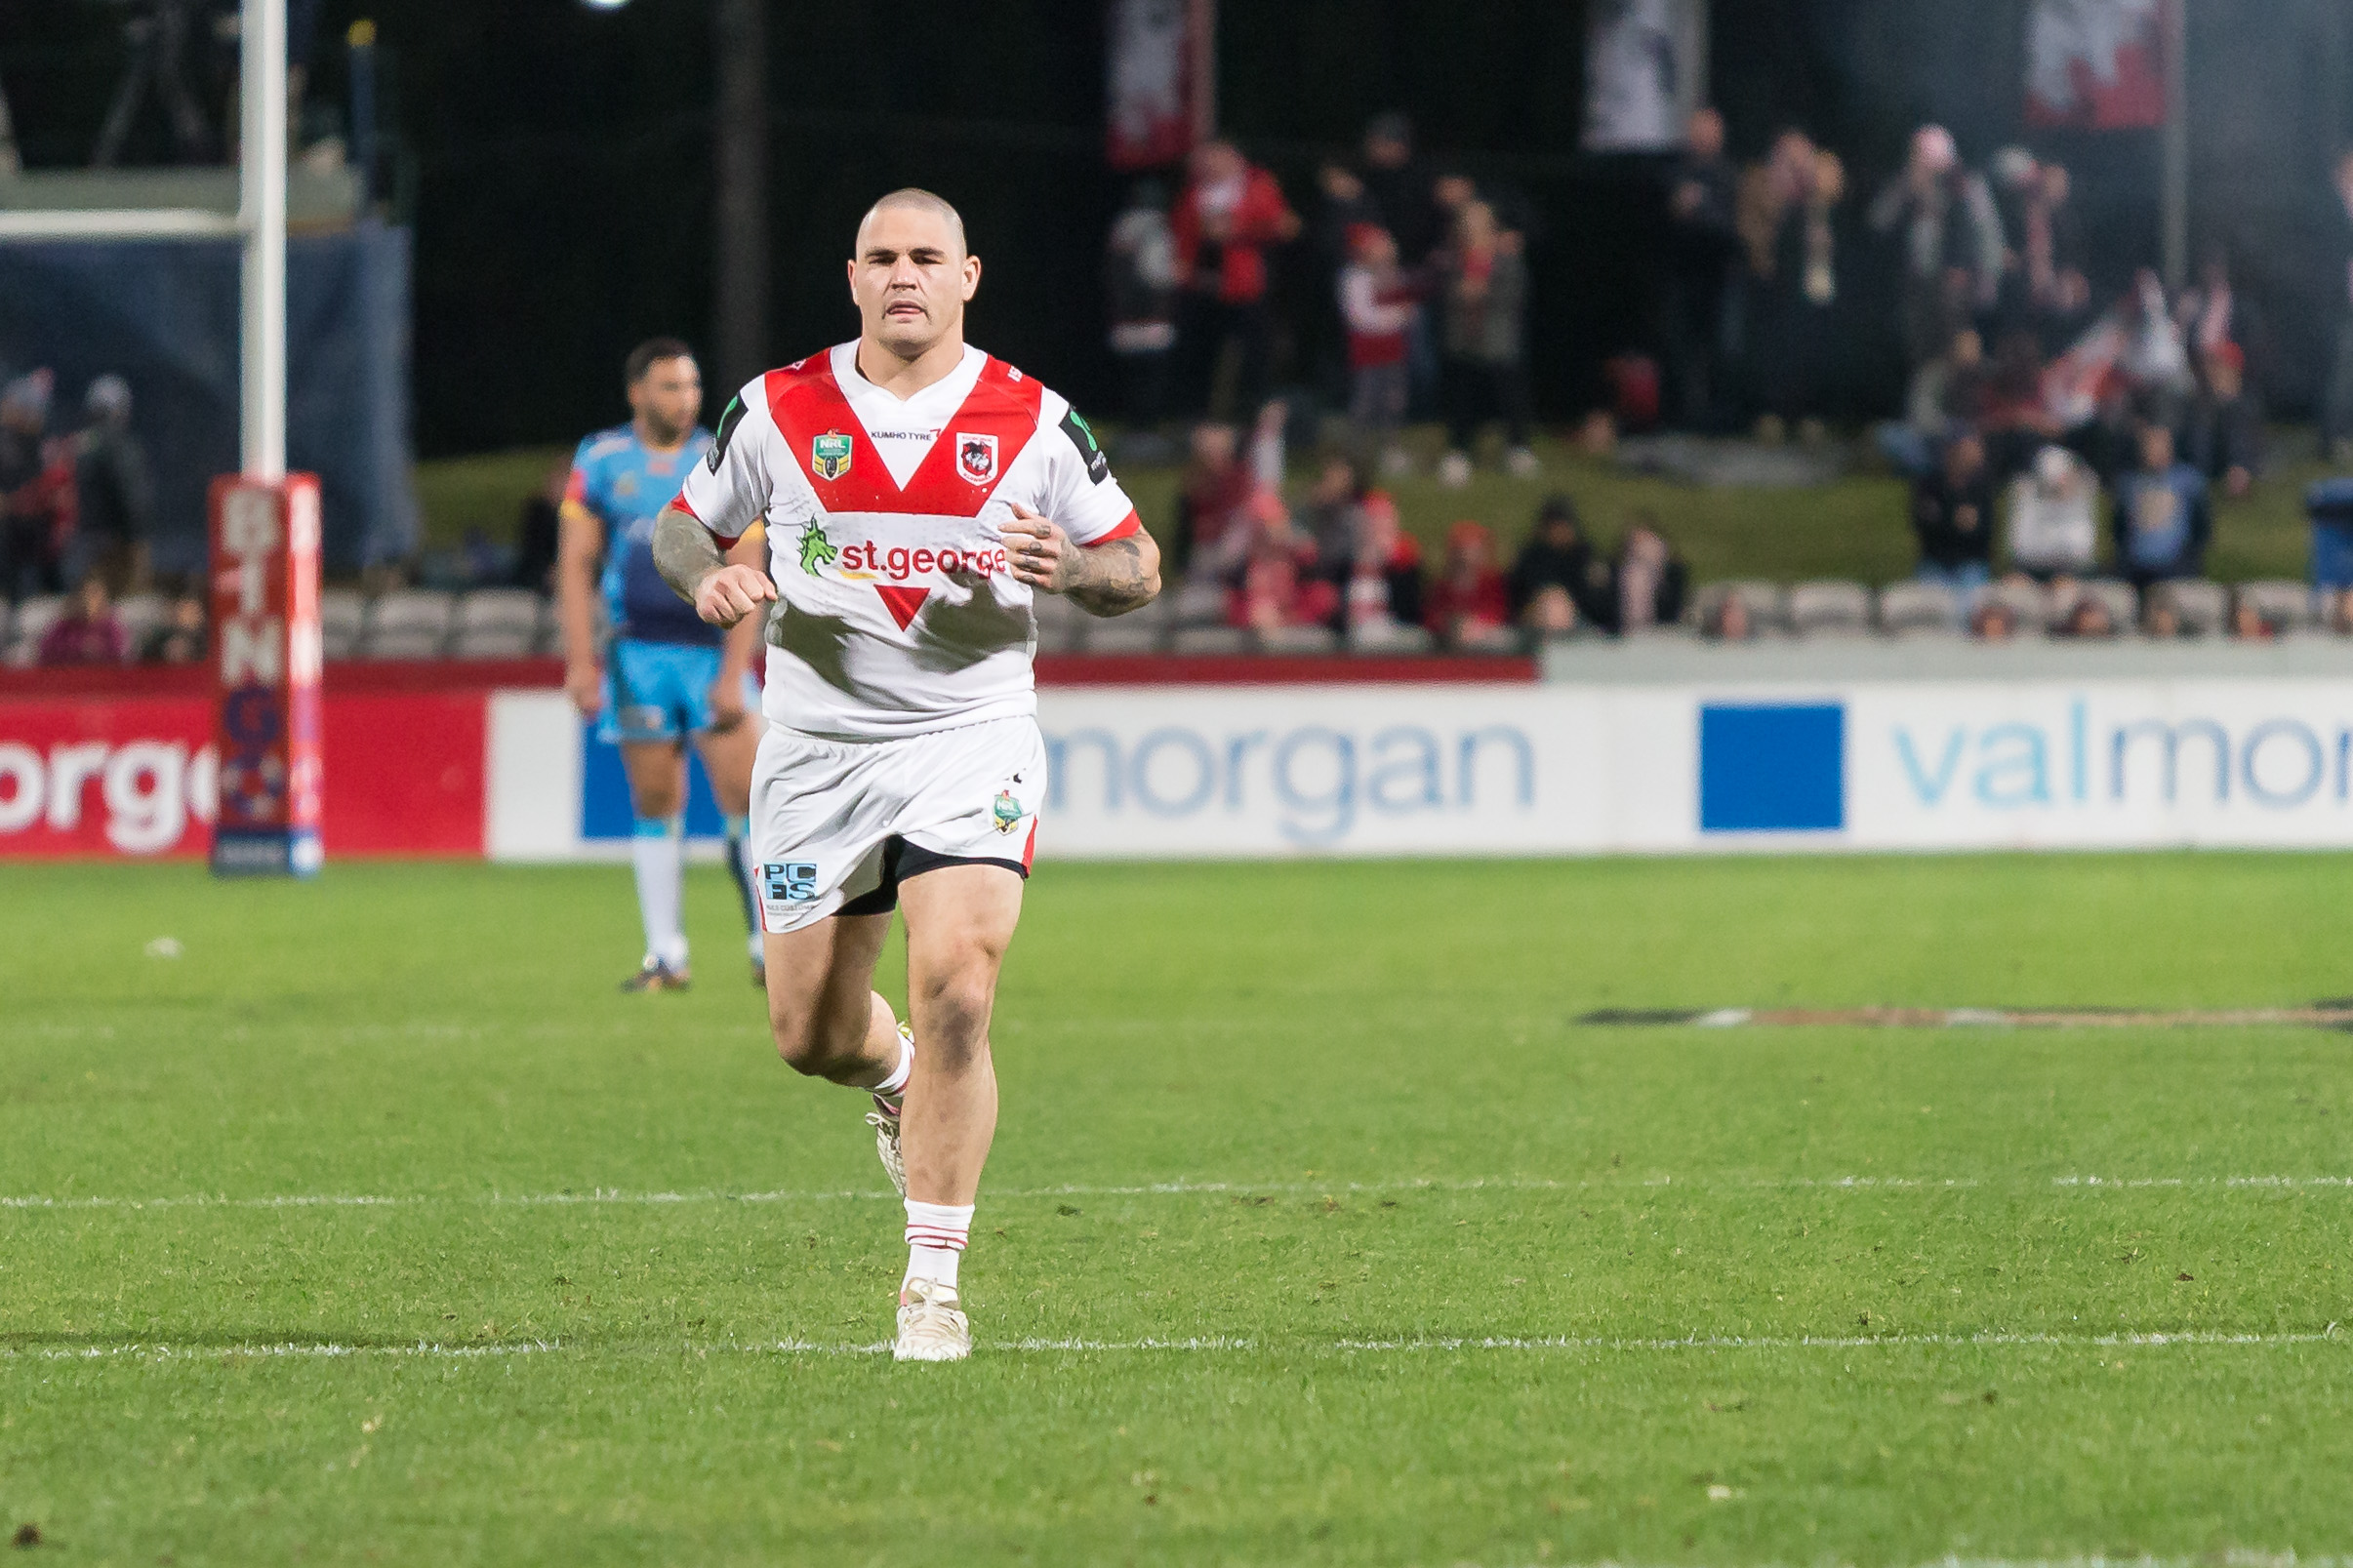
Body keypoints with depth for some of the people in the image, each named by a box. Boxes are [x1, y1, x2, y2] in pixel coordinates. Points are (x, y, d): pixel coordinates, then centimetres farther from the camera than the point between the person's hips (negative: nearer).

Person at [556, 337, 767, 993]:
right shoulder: (600, 462, 4)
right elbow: (575, 565, 5)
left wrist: (734, 672, -11)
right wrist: (580, 661, -4)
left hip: (712, 651, -1)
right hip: (638, 654, 1)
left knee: (746, 797, -9)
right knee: (655, 804, 3)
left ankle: (771, 949, -2)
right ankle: (666, 955, 8)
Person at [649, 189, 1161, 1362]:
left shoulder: (1033, 422, -1)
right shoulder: (778, 410, 1)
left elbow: (1137, 568, 7)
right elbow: (683, 524, 13)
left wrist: (1074, 568, -16)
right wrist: (709, 574, -10)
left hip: (972, 734, -2)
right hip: (818, 748, 2)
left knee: (954, 993, -20)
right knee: (812, 1035, 7)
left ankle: (932, 1282, -12)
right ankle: (901, 1084, 46)